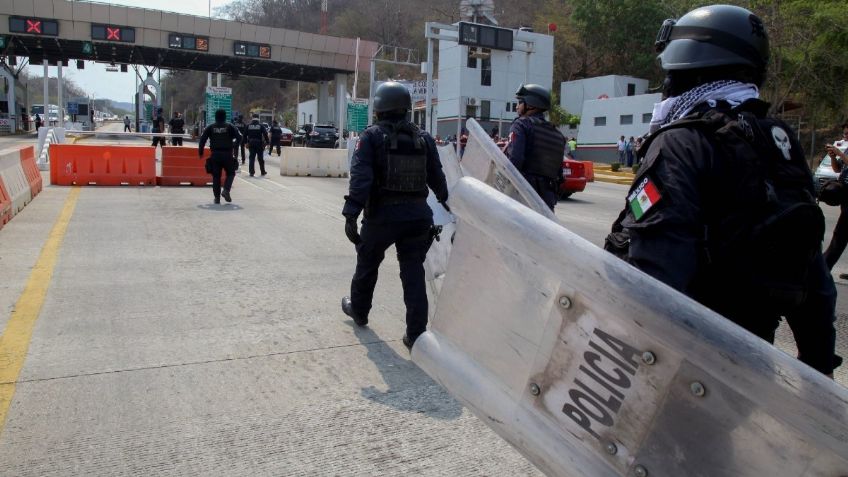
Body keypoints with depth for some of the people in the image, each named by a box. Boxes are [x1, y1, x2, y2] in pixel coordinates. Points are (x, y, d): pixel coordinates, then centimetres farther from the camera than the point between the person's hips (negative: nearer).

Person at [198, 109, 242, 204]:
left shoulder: (210, 127, 6)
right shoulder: (230, 126, 2)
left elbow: (202, 139, 1)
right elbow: (239, 137, -5)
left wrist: (200, 152, 8)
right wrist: (234, 144, 12)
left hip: (215, 155, 2)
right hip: (227, 154, -1)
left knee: (216, 176, 7)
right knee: (230, 173, 12)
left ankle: (217, 197, 3)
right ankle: (226, 190, -10)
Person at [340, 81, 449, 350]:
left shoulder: (372, 137, -6)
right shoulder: (424, 138, 6)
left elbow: (360, 178, -17)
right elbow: (437, 177, 13)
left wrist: (351, 215, -18)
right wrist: (445, 201, 30)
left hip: (382, 215, -2)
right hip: (417, 215, 3)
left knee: (367, 264, 20)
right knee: (414, 273, 6)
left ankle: (359, 310, 42)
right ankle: (416, 335, 6)